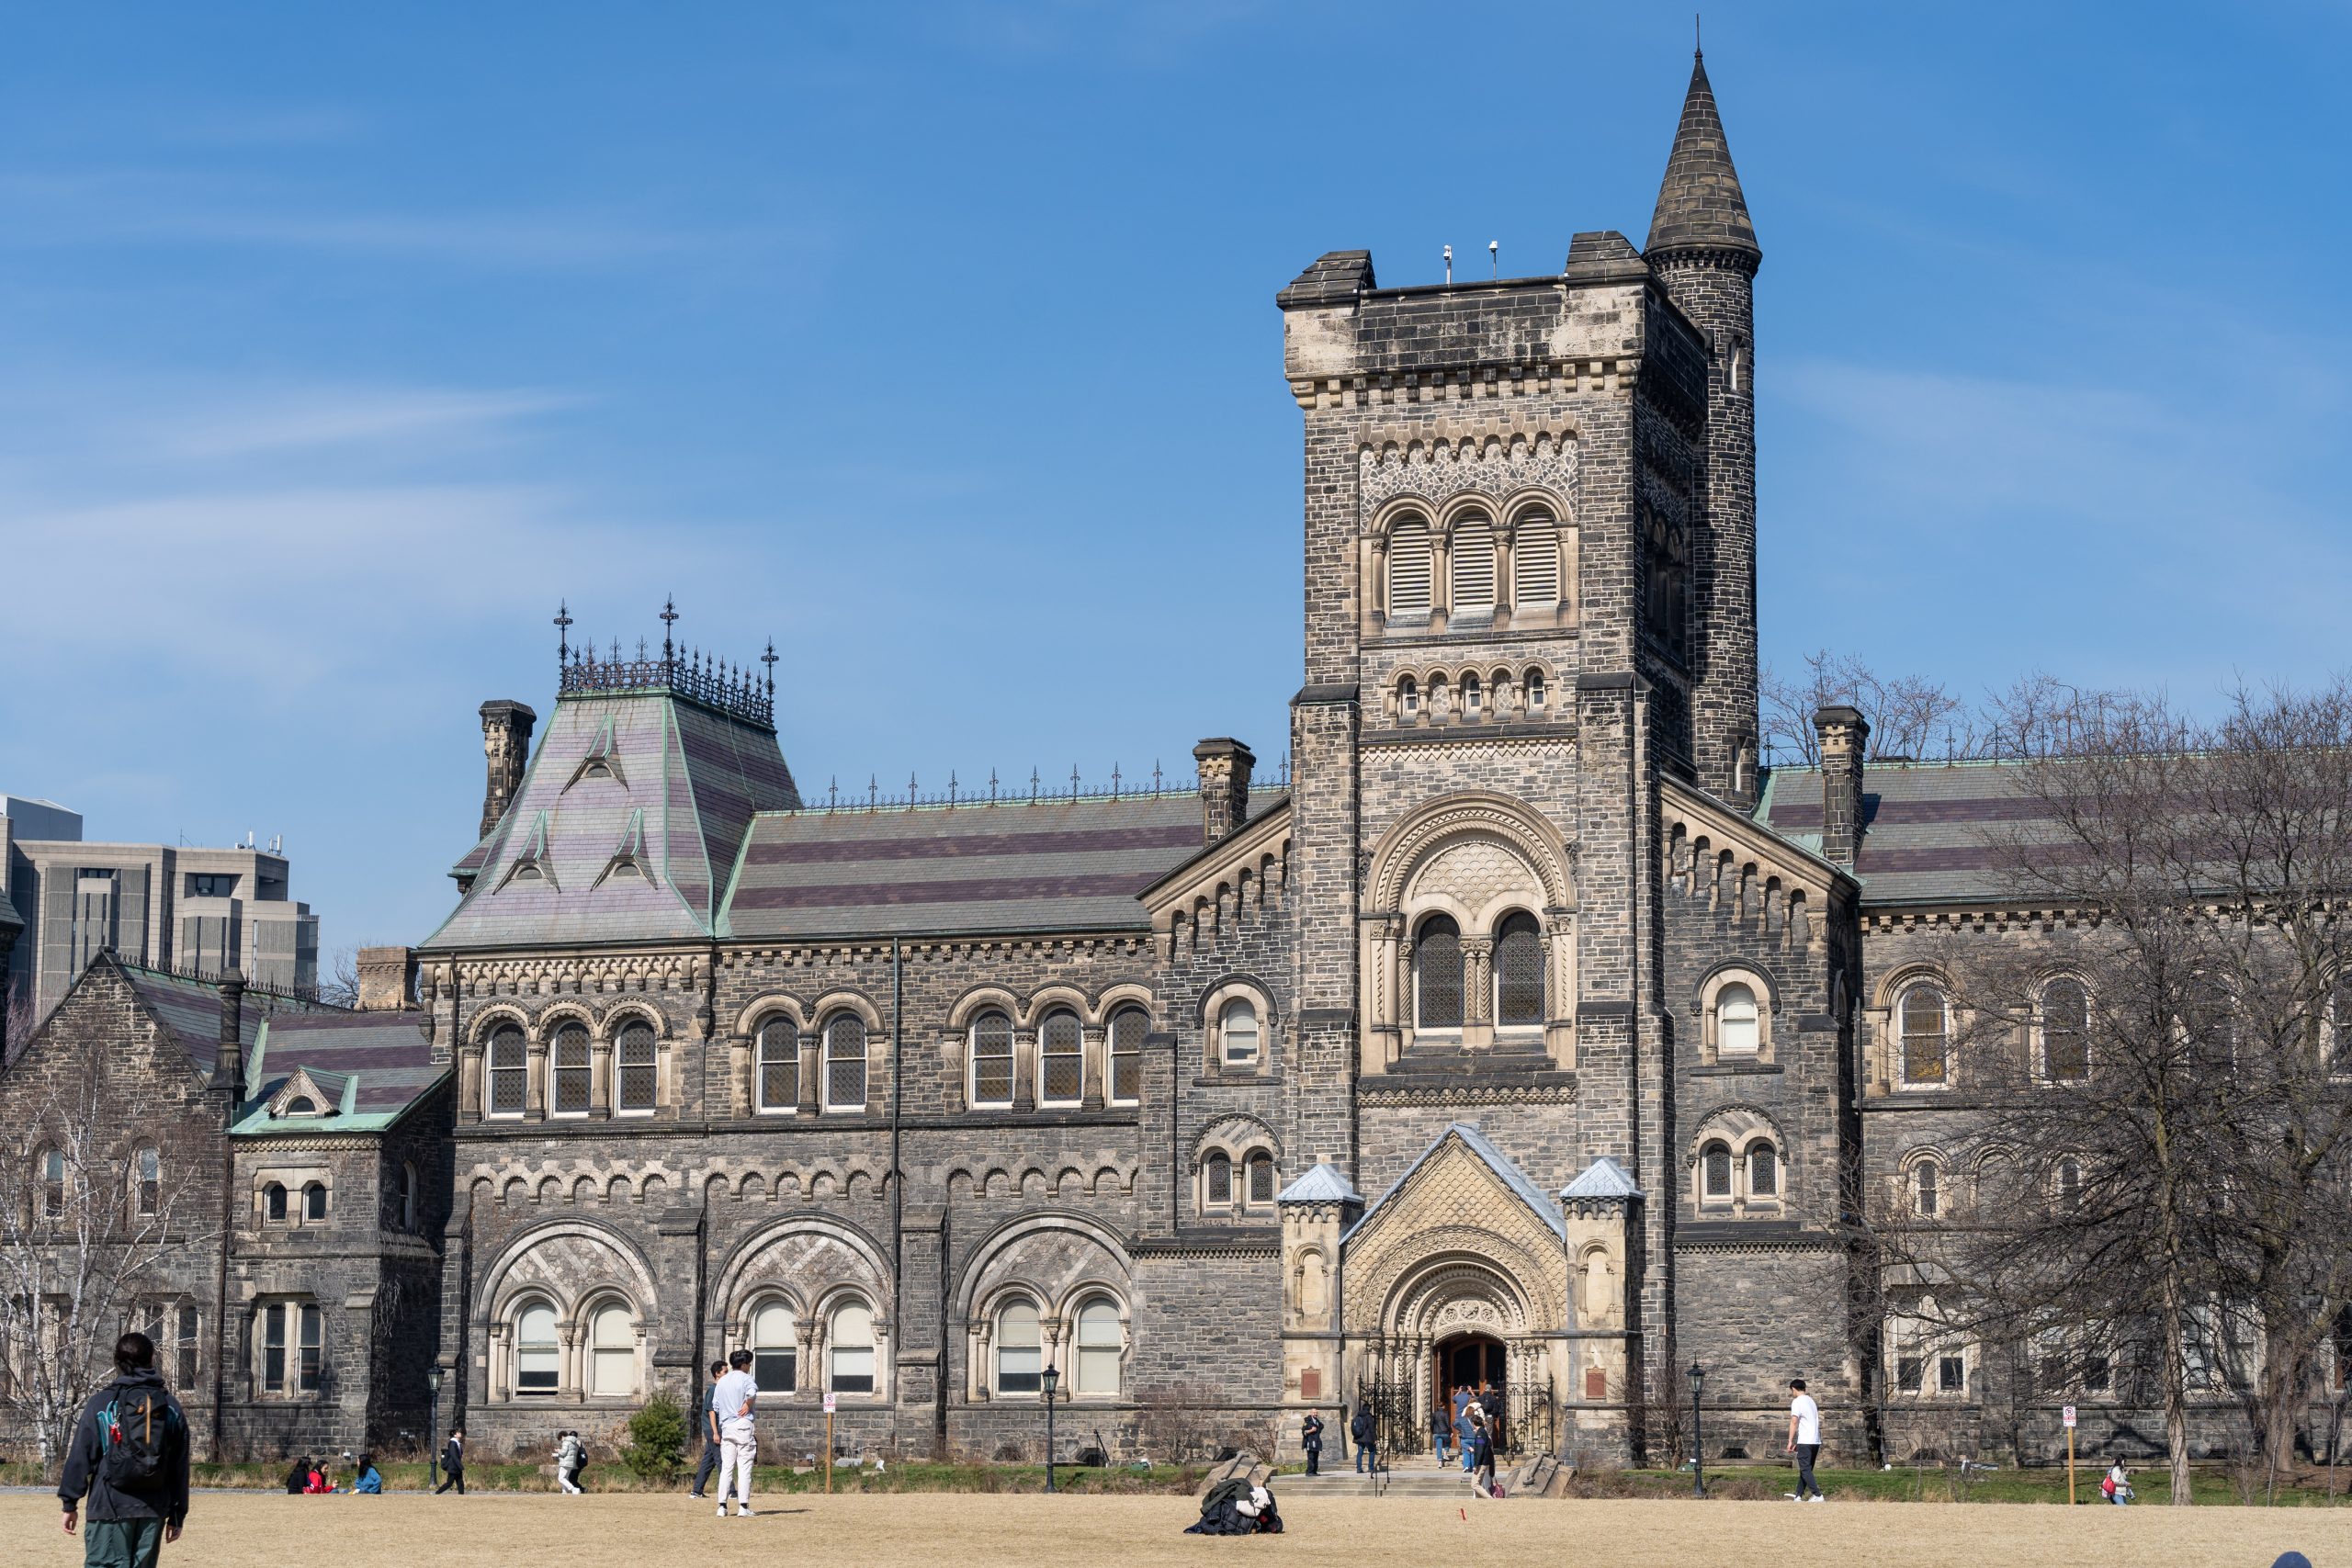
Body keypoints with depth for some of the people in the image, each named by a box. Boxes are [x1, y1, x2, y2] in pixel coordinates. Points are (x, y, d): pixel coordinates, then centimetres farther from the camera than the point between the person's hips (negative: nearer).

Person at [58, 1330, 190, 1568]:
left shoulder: (101, 1402, -1)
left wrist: (70, 1503, 4)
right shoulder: (170, 1406, 9)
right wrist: (176, 1515, 16)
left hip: (110, 1506, -4)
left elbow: (81, 1456, -3)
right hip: (154, 1511, 4)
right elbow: (180, 1466, 11)